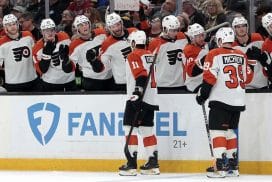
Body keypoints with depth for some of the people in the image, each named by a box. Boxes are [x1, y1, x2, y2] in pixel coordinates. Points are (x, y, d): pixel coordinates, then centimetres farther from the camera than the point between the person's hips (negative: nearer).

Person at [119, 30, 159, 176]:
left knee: (130, 128, -6)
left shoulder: (134, 56, -9)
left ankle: (131, 165, -11)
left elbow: (141, 75, -21)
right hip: (151, 98, 8)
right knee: (147, 129, 12)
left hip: (138, 98, -8)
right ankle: (153, 164, 12)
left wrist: (137, 93, -27)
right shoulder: (150, 55, 15)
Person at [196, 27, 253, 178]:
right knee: (230, 130, 16)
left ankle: (220, 166, -13)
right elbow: (248, 78, 14)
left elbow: (209, 78, -13)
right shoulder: (242, 56, 7)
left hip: (220, 99, -6)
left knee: (217, 130, -4)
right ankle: (233, 165, 17)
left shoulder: (214, 55, -8)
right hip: (238, 101, 6)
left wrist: (202, 94, -2)